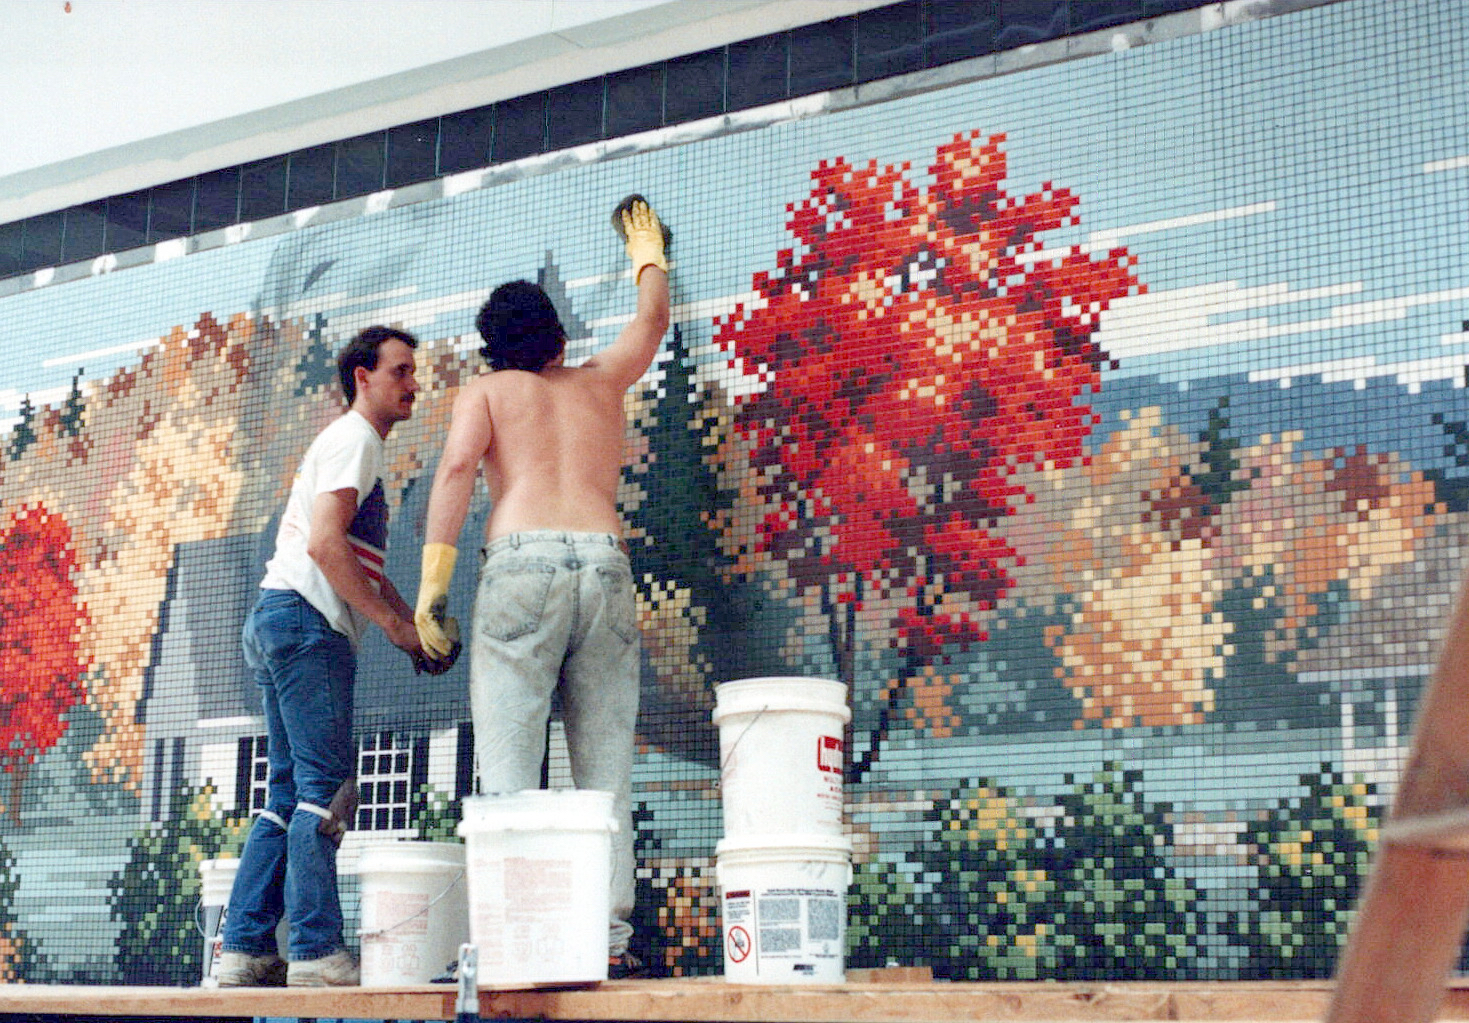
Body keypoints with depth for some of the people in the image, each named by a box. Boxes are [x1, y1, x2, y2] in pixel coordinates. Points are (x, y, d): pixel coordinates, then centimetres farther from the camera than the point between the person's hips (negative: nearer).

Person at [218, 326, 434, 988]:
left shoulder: (363, 448, 27)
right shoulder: (353, 438, -5)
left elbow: (363, 564, 27)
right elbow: (323, 542, -18)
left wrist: (412, 623, 13)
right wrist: (393, 622, -15)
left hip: (284, 625, 10)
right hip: (304, 618, -10)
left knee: (289, 794, 8)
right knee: (325, 786, -13)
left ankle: (244, 951, 6)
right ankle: (317, 952, -15)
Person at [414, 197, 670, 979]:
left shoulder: (486, 391, 17)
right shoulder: (599, 383, 26)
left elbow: (456, 468, -2)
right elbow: (652, 320, 45)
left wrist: (432, 584, -6)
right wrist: (646, 251, 64)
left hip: (523, 562, -3)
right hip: (606, 561, 3)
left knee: (508, 767, -6)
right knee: (604, 769, 4)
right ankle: (609, 934, -4)